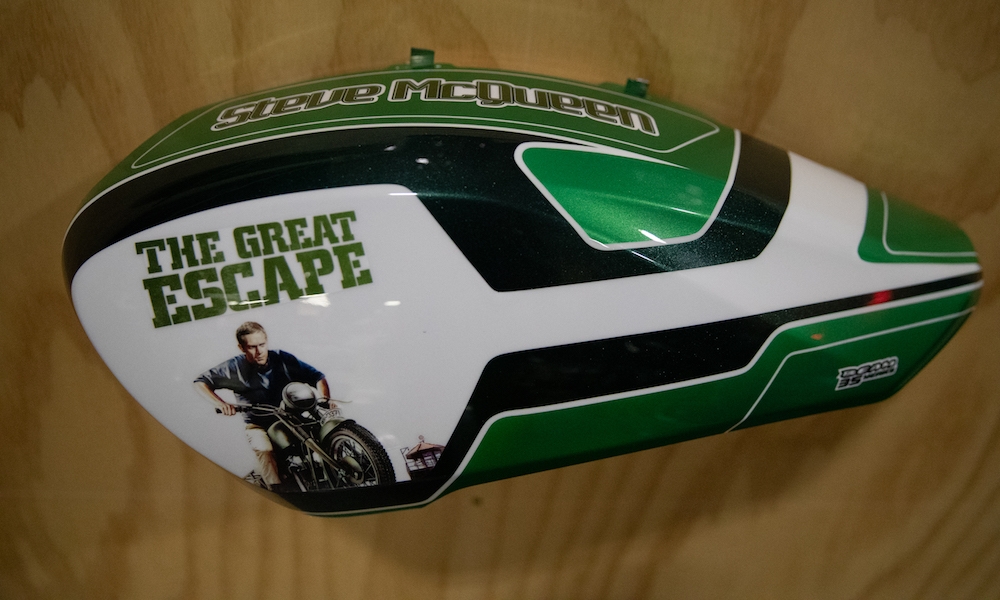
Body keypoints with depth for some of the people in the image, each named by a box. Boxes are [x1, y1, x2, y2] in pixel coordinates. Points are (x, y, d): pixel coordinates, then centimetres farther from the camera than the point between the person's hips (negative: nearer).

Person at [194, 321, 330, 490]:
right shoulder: (235, 368, -6)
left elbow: (317, 376, -3)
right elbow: (200, 381, -1)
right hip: (258, 425, -1)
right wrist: (220, 403, -19)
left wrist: (324, 399, -23)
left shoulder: (282, 359, -5)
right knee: (264, 450, -33)